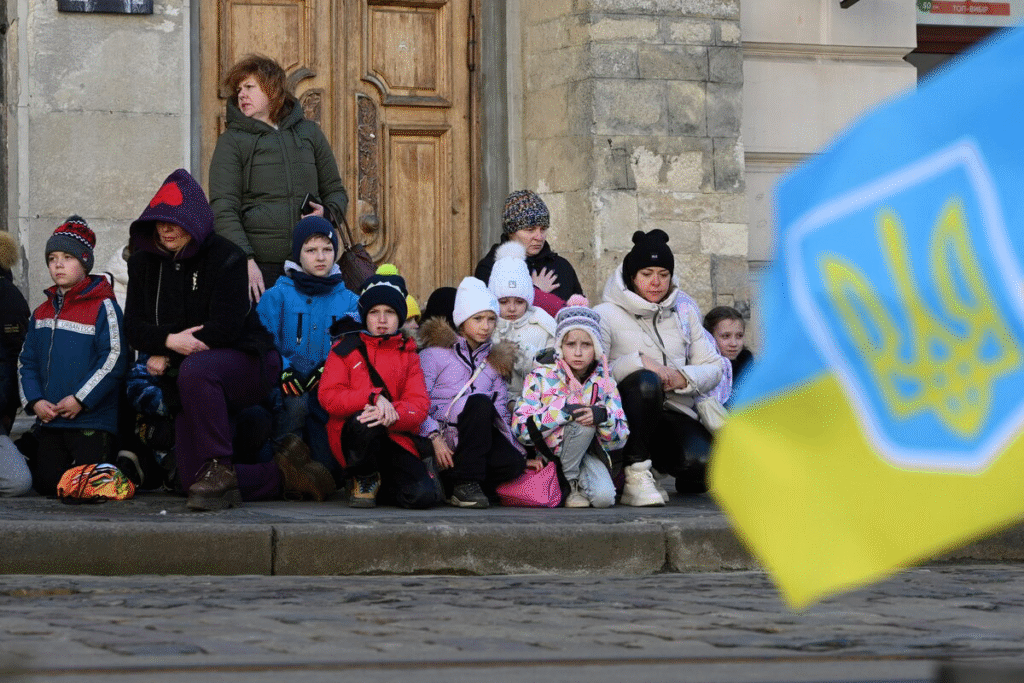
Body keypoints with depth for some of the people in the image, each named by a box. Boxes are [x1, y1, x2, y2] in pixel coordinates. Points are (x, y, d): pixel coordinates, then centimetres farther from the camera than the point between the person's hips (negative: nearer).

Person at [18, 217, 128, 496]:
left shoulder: (102, 307, -5)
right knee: (46, 483, -2)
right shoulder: (42, 313, 16)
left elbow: (114, 359, -12)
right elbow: (27, 363, 16)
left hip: (92, 419, -6)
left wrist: (80, 399, -16)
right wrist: (34, 401, -2)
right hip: (50, 421, 6)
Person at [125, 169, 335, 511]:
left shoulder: (224, 258, -12)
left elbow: (223, 328, -21)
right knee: (193, 481, -7)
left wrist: (165, 357, -15)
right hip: (186, 384, 6)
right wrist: (169, 341, -22)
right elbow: (135, 327, -1)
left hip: (247, 363, -6)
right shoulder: (144, 263, 5)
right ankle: (284, 475, 11)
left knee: (194, 370, -41)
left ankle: (218, 468, -33)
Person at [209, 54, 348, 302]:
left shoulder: (308, 132, 17)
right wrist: (246, 261, -15)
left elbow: (335, 191, 25)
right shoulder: (232, 141, 7)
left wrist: (327, 213, 0)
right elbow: (223, 210, -2)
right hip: (261, 266, -3)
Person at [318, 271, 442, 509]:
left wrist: (393, 415, -22)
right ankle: (364, 479, -9)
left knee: (425, 495, -23)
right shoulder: (346, 349, 9)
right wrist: (374, 397, -20)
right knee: (365, 421, -40)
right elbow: (328, 397, -4)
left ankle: (385, 482, 14)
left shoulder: (407, 354, 14)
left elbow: (419, 404, 2)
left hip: (397, 435, 2)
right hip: (353, 436, -2)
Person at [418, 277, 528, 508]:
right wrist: (435, 438, -20)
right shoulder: (436, 353, 4)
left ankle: (450, 483, -6)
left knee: (513, 462, -26)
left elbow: (500, 411, 19)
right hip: (442, 427, -5)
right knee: (479, 402, -34)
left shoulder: (494, 361, 21)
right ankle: (465, 482, -30)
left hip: (478, 434, 5)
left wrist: (519, 448, 5)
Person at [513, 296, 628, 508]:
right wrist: (562, 410, -25)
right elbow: (520, 428, -16)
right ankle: (568, 482, -12)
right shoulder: (541, 377, -4)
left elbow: (619, 439, 1)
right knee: (582, 422, -30)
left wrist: (602, 416, -21)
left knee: (603, 497, -29)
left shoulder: (604, 382, 5)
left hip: (588, 452, 2)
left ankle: (580, 481, 5)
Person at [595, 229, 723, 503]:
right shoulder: (607, 314, 2)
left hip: (676, 414, 3)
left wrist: (683, 378, -8)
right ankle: (636, 476, -26)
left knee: (702, 460, -29)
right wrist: (637, 362, -23)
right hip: (626, 418, -3)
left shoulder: (685, 312, 17)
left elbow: (713, 367, 13)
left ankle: (686, 480, 9)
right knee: (645, 381, -37)